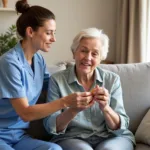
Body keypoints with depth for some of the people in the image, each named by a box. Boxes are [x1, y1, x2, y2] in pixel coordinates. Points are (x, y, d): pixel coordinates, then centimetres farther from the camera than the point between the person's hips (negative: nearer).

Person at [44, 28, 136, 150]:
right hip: (72, 139, -1)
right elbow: (51, 127, -7)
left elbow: (120, 127, -3)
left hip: (111, 138, 1)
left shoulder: (113, 80, 1)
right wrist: (73, 110, -26)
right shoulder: (57, 80, -3)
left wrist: (105, 108, -24)